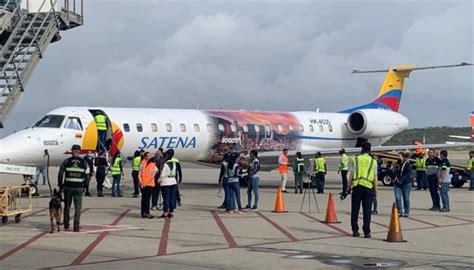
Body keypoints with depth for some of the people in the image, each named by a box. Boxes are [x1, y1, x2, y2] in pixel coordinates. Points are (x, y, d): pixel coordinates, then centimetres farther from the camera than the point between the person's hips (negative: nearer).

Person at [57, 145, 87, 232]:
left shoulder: (66, 161, -1)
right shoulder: (83, 162, 2)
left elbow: (60, 174, 0)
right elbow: (86, 175, 6)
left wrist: (60, 185, 10)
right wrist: (85, 186, 16)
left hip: (68, 187, 0)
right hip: (79, 188, 0)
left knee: (67, 206, 14)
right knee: (78, 207, 3)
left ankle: (66, 225, 23)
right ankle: (76, 226, -4)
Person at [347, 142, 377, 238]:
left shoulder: (356, 159, 3)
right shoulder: (373, 161, 5)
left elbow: (351, 174, 1)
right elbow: (375, 177, 3)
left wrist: (349, 186, 7)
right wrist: (375, 190, 9)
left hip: (357, 186, 0)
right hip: (368, 187, 0)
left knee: (355, 210, 9)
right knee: (367, 211, 2)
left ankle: (355, 231, 10)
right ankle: (366, 232, 0)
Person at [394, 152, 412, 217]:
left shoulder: (407, 164, -6)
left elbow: (409, 173, -15)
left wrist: (401, 180, -21)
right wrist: (396, 177, -1)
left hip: (406, 184, -4)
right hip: (397, 184, 4)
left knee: (406, 198, 3)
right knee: (397, 198, -6)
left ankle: (406, 212, 14)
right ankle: (399, 212, -1)